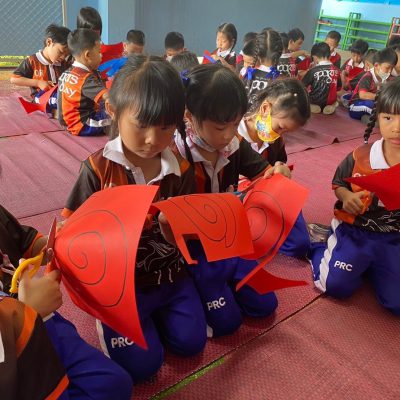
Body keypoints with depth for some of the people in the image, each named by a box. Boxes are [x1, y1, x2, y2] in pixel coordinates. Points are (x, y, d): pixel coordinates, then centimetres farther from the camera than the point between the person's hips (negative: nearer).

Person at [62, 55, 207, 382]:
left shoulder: (181, 169, -7)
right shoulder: (98, 168, -15)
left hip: (170, 274, 3)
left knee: (191, 342, 5)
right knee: (142, 364, -4)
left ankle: (154, 309, 30)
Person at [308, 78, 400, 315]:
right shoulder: (361, 156, -12)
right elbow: (338, 183, 5)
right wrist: (346, 196, -17)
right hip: (354, 231, -1)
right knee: (335, 285, -11)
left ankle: (370, 265, 22)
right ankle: (318, 249, 19)